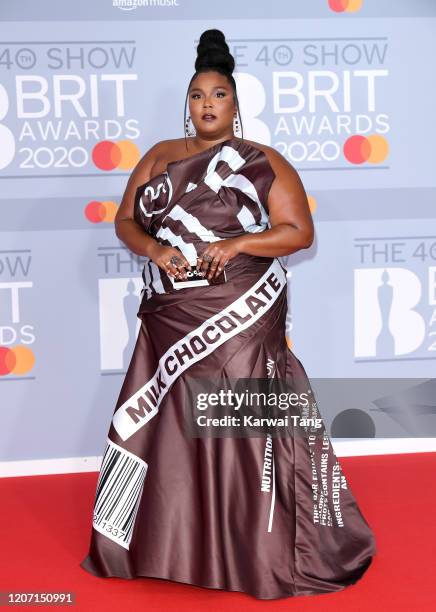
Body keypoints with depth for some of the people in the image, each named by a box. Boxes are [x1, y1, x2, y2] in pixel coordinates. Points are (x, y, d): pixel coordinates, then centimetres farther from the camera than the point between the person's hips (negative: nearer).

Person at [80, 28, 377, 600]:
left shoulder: (263, 163, 0)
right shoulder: (160, 156, 12)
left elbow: (300, 231, -4)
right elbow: (125, 220, 11)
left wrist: (237, 243, -19)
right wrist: (154, 248, -11)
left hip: (239, 318, -4)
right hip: (170, 319, 5)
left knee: (240, 426, -1)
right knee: (165, 423, 8)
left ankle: (257, 553, 12)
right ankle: (168, 542, 24)